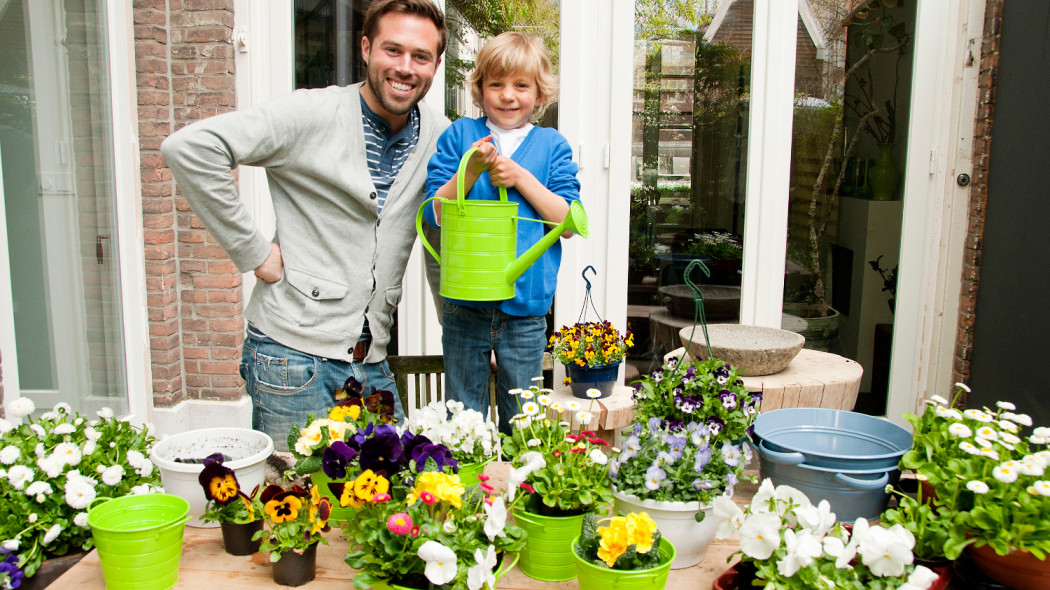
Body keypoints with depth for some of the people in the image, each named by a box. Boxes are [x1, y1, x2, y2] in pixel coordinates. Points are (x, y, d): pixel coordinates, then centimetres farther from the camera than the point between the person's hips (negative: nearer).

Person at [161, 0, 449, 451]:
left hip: (372, 361, 5)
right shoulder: (313, 114, -11)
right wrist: (252, 250, -16)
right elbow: (187, 148, -17)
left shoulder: (440, 136, 4)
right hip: (294, 353, -5)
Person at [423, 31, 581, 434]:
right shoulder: (459, 136, 3)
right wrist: (471, 170, -16)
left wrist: (520, 178, -12)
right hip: (465, 303, 0)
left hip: (526, 303, 0)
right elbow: (433, 213, -1)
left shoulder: (552, 145, 4)